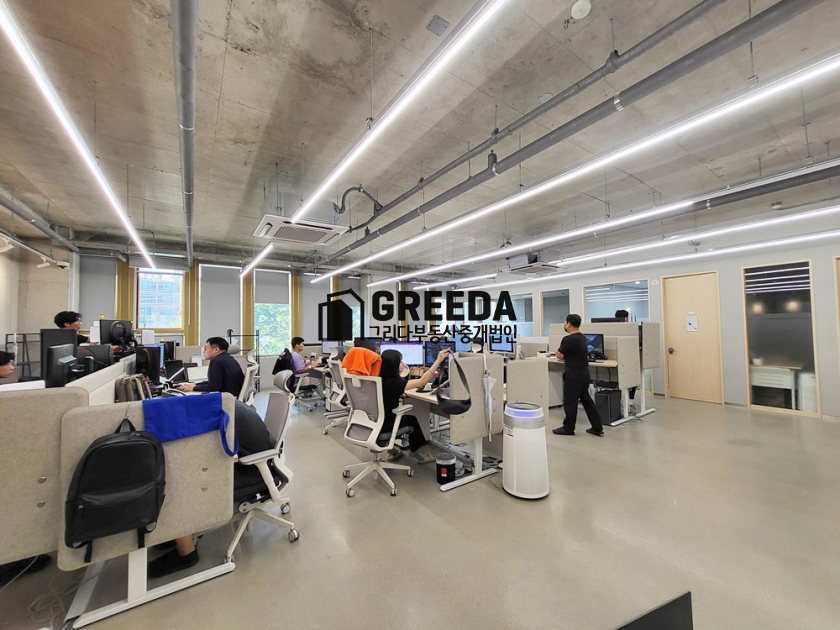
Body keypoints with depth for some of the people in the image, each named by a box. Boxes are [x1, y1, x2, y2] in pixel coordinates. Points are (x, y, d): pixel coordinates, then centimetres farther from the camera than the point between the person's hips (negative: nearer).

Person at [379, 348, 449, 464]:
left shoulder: (379, 378, -2)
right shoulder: (393, 382, -26)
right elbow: (422, 381, -30)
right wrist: (438, 360, -30)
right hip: (385, 425, -7)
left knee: (406, 416, 29)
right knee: (412, 419, 19)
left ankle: (392, 451, 38)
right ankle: (415, 452, 37)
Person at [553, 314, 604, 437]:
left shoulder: (568, 339, -20)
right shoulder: (582, 337, 9)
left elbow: (560, 356, -13)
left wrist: (557, 352, 6)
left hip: (574, 374, -9)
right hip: (584, 372, 9)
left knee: (570, 402, 3)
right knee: (586, 400, 16)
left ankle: (568, 428, 15)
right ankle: (597, 427, 21)